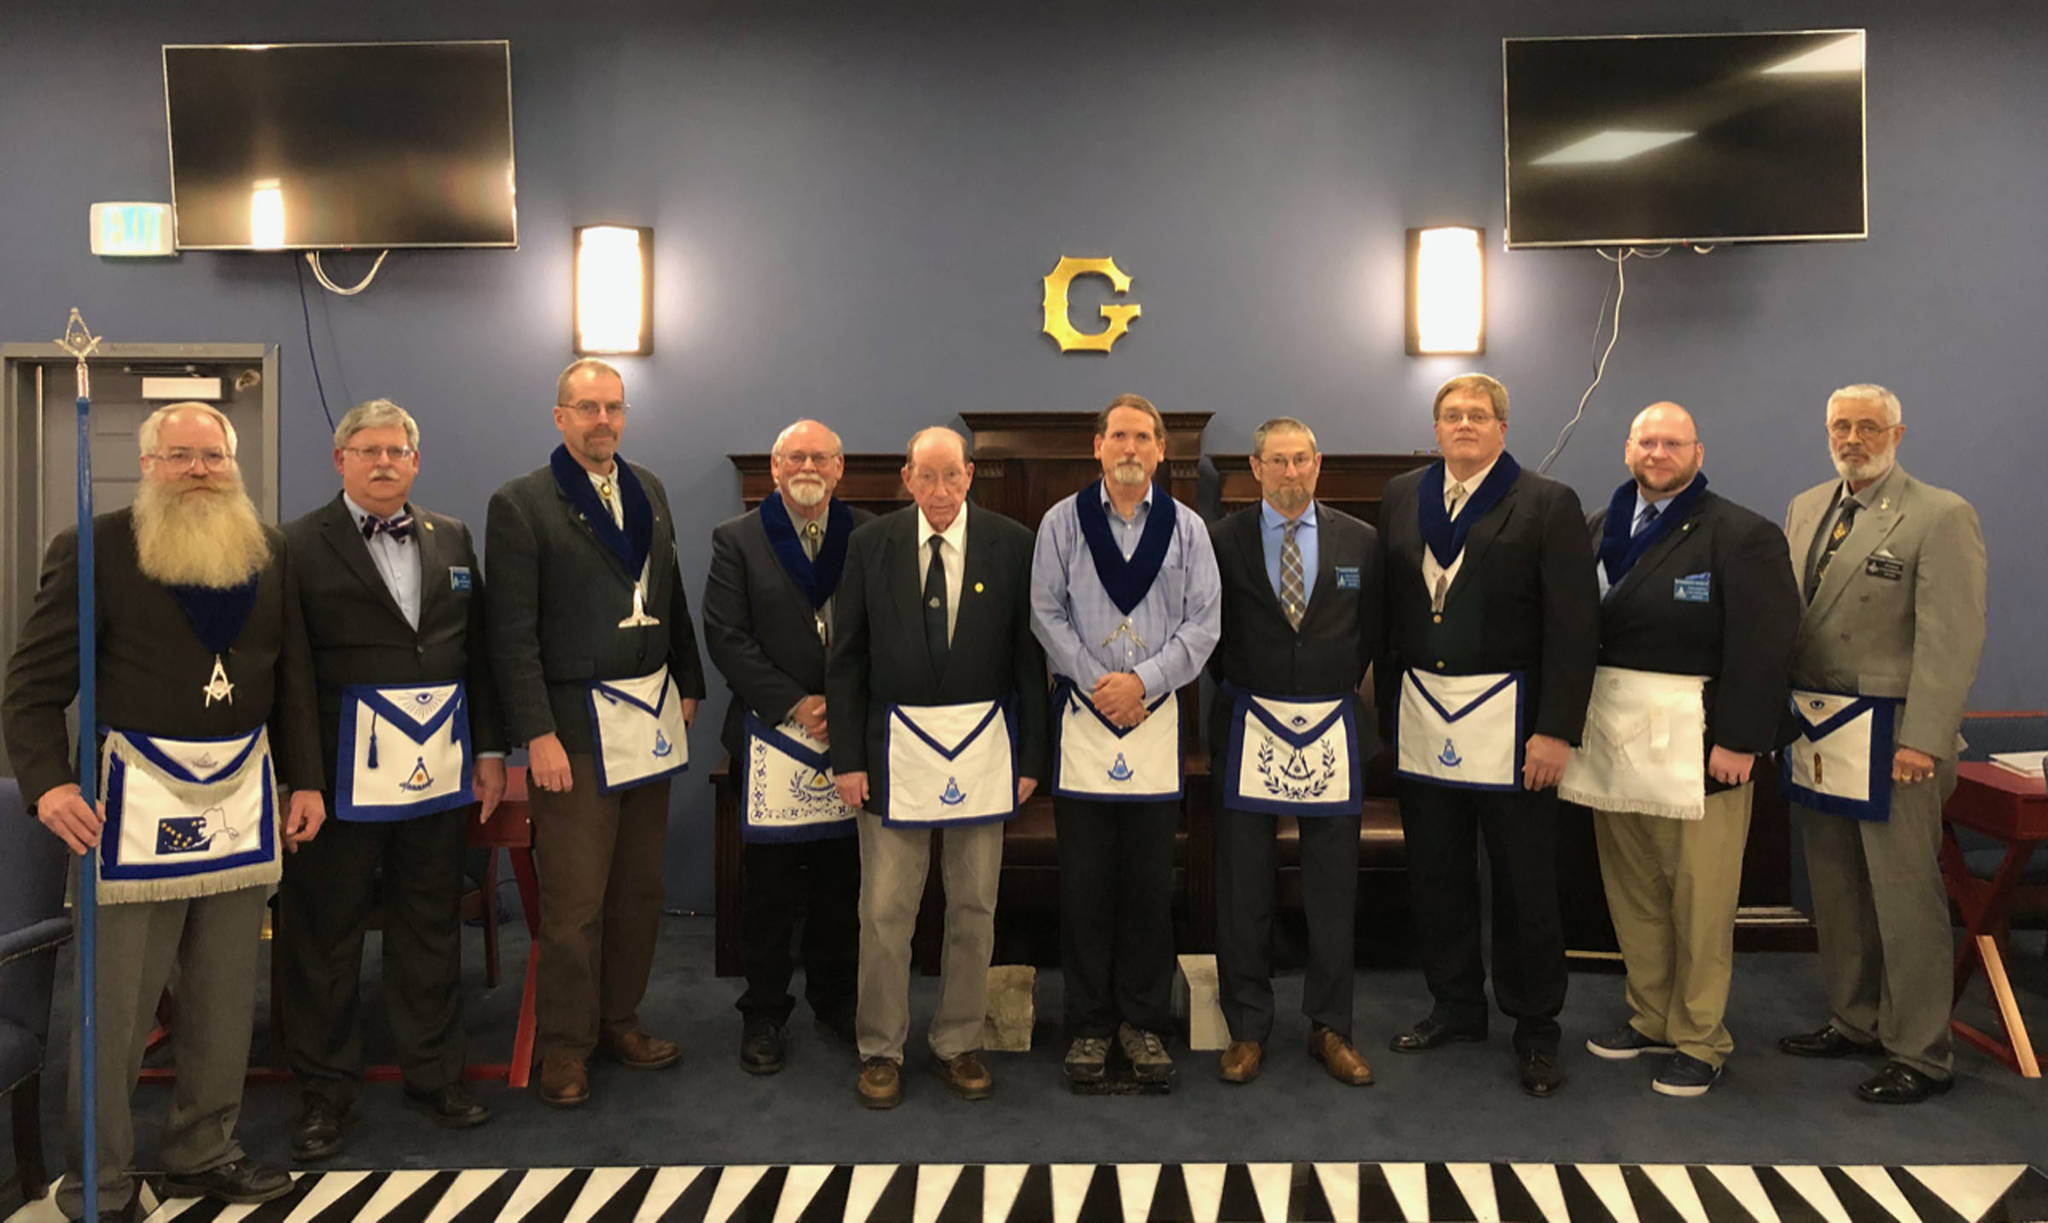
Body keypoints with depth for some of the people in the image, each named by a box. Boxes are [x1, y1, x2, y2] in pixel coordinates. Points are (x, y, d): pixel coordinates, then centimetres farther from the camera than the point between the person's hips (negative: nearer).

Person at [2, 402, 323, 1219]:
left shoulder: (268, 550, 9)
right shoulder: (94, 550, -4)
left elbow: (292, 674, 13)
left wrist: (304, 779, 9)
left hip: (243, 790, 5)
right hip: (138, 792, -4)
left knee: (225, 994, 13)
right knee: (117, 1004, 3)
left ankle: (203, 1154, 28)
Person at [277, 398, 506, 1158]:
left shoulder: (452, 539, 11)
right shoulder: (301, 546, -3)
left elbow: (478, 651, 12)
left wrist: (489, 749, 9)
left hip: (438, 766, 4)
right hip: (340, 770, -4)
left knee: (432, 928, 13)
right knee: (325, 932, 8)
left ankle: (435, 1075, 27)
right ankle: (325, 1091, 23)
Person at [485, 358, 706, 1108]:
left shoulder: (649, 491, 12)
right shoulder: (521, 505, -6)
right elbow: (512, 632, -10)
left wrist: (688, 685, 13)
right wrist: (537, 734, -14)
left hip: (650, 718, 6)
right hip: (577, 724, -6)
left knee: (639, 888, 14)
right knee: (574, 899, 1)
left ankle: (619, 1019, 29)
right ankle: (564, 1045, 16)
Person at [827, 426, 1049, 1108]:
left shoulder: (1011, 546, -1)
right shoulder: (872, 545, 0)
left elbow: (1030, 658, 1)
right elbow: (846, 659, 2)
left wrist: (1031, 757, -1)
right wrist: (847, 756, -3)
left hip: (983, 745, 1)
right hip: (895, 745, 0)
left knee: (974, 906, 11)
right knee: (885, 908, 4)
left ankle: (958, 1044, 27)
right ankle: (881, 1049, 20)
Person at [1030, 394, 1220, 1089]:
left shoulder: (1186, 528, 8)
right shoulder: (1062, 523, 5)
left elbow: (1203, 622, 2)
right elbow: (1046, 614, 0)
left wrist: (1144, 680, -10)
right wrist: (1096, 683, -10)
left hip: (1156, 716, 1)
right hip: (1082, 718, -1)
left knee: (1150, 885, 6)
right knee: (1085, 885, 3)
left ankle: (1145, 1023, 18)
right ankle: (1089, 1024, 15)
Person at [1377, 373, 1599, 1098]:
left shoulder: (1549, 505, -3)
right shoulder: (1401, 499, 9)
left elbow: (1574, 629, -8)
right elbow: (1388, 610, 9)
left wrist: (1557, 730, -13)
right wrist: (1387, 705, 5)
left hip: (1508, 721, -4)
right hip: (1420, 717, 4)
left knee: (1525, 885, 5)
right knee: (1436, 876, 13)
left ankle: (1535, 1030, 20)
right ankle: (1456, 1007, 30)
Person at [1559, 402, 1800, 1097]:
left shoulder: (1742, 536, -4)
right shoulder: (1597, 530, 12)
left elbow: (1763, 645, -9)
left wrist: (1738, 742, -15)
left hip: (1695, 745, -5)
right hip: (1610, 738, 5)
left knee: (1700, 900, 1)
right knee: (1631, 891, 14)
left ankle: (1699, 1039, 16)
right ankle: (1650, 1018, 29)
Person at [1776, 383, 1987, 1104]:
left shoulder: (1940, 517, -7)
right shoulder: (1805, 509, 13)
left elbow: (1952, 639, -13)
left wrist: (1923, 741, -18)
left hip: (1891, 738, -6)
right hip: (1814, 730, 6)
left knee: (1904, 897, 1)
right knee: (1836, 892, 15)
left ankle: (1920, 1053, 13)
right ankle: (1854, 1022, 29)